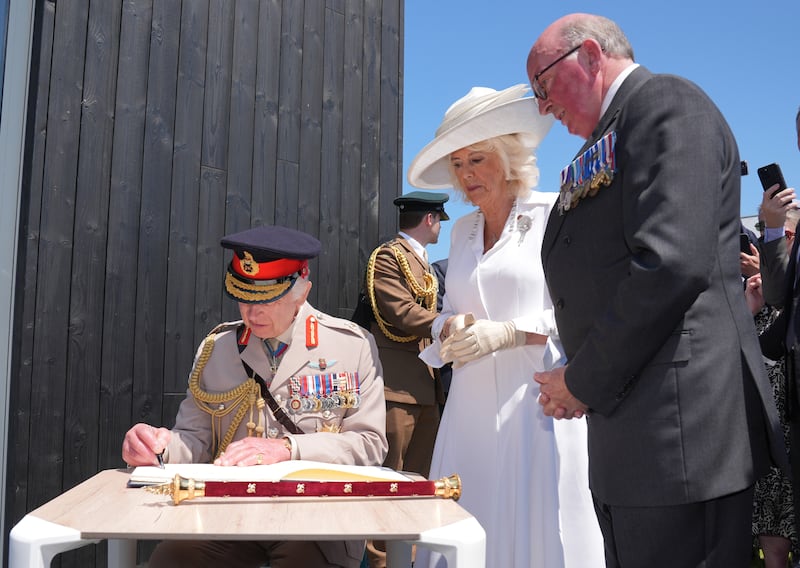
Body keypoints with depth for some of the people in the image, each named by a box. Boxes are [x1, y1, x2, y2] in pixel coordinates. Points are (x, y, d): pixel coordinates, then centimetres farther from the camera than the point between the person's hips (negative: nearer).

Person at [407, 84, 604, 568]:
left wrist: (503, 333, -16)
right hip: (473, 405, 5)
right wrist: (451, 329, -1)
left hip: (536, 401, -5)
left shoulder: (554, 213, -2)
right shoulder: (463, 231, 17)